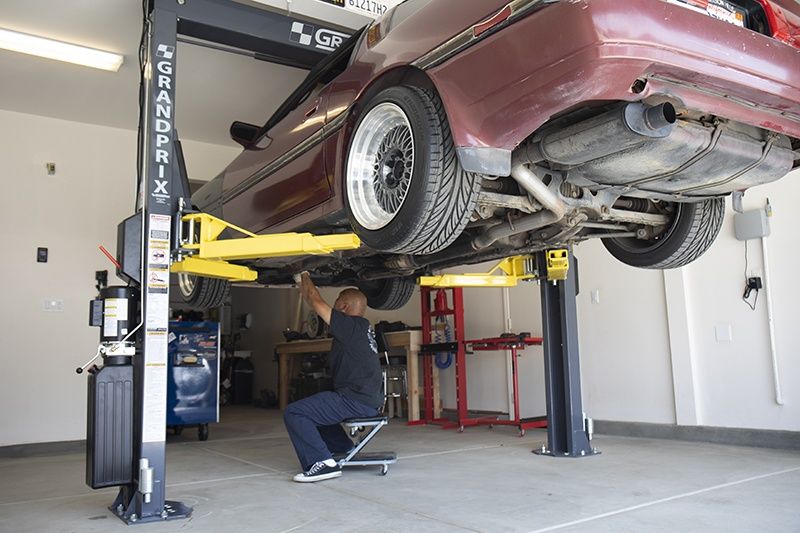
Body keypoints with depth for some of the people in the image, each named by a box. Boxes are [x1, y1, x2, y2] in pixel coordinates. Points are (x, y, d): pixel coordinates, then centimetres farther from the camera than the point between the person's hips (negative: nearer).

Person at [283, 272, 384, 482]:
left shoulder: (351, 326, -12)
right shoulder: (360, 327, 15)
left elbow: (317, 302, -7)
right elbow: (317, 304, 25)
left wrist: (305, 277, 9)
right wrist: (303, 287, 27)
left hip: (355, 401, -10)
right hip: (369, 401, 10)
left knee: (293, 413, -10)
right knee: (314, 407, 31)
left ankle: (322, 463, -15)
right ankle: (344, 451, 28)